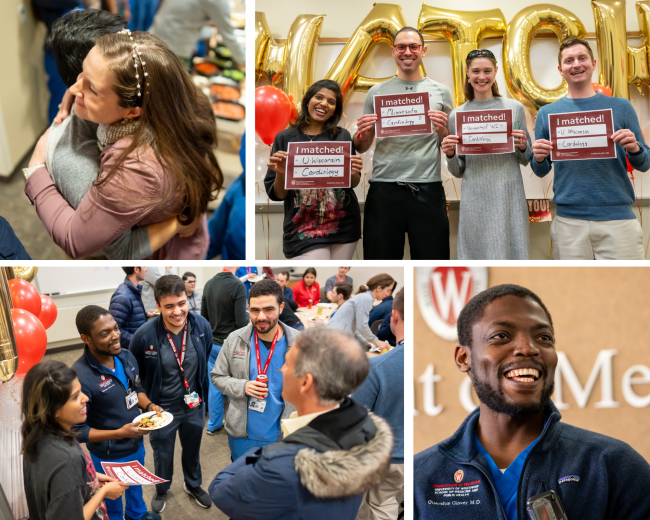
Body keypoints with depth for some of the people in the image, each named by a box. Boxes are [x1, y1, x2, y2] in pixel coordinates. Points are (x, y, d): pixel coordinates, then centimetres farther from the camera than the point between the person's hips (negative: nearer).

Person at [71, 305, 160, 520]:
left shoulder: (126, 356, -12)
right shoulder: (80, 377, -34)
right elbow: (77, 430, -25)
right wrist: (119, 433, -31)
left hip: (137, 445, 6)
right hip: (109, 457, -6)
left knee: (136, 485, 33)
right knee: (113, 501, 23)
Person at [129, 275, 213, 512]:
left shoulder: (202, 326, -18)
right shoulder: (144, 336, -27)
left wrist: (202, 395, 6)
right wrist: (148, 406, -16)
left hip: (194, 406, 2)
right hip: (162, 408, -2)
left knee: (192, 449, 26)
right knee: (162, 454, 22)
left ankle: (193, 485, 54)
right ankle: (161, 490, 51)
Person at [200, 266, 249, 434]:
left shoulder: (209, 284, 0)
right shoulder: (237, 286, -20)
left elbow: (203, 316, 9)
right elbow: (241, 322, -20)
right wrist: (249, 315, 0)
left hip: (213, 344, 6)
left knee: (214, 386, 14)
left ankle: (214, 425, 24)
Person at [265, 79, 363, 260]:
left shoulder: (342, 136, 2)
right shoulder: (285, 138, -2)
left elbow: (352, 184, 10)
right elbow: (277, 194, 0)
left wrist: (354, 173, -11)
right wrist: (280, 174, -20)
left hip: (344, 225, 2)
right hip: (304, 231, -2)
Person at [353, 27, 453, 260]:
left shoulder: (440, 92, 10)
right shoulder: (376, 92, 11)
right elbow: (361, 148, 14)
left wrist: (442, 130, -7)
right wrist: (362, 134, -7)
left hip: (428, 190, 0)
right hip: (384, 190, 0)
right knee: (381, 260, 7)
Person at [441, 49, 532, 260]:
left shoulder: (514, 108, 6)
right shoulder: (457, 115, 6)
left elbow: (526, 160, 13)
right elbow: (458, 171, 11)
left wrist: (523, 147, -7)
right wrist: (450, 155, -8)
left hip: (510, 199, 0)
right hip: (475, 201, 0)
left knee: (511, 251, 3)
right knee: (477, 255, 3)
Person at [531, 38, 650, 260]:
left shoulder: (621, 107, 7)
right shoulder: (547, 113, 7)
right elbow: (541, 171, 11)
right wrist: (539, 159, -12)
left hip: (618, 218, 0)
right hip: (569, 221, 0)